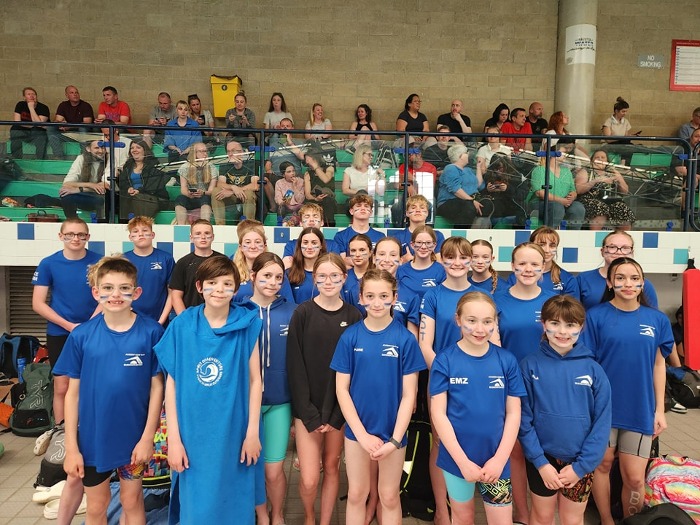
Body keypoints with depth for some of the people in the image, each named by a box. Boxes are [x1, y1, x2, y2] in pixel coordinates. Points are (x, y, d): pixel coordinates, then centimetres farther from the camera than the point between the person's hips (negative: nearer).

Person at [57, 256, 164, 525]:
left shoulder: (151, 332, -13)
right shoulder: (81, 335, -8)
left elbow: (156, 386, -8)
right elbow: (73, 392, -3)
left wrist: (148, 436, -8)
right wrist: (71, 446, -3)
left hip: (134, 437, -1)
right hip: (92, 438, 1)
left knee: (132, 502, 17)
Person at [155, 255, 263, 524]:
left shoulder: (247, 325, -6)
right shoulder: (181, 325, -6)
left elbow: (255, 379, -3)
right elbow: (172, 382, -2)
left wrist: (252, 432, -4)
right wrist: (173, 438, -5)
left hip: (234, 434, 0)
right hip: (192, 435, 0)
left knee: (233, 503, 15)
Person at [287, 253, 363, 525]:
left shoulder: (354, 316, -1)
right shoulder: (302, 313, -6)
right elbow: (295, 367, -8)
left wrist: (336, 416, -7)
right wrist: (310, 416, -12)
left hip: (340, 409, 2)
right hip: (307, 409, -1)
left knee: (332, 468, 11)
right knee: (309, 479, -2)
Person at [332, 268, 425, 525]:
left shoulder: (405, 339, -10)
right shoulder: (350, 336, -8)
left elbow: (409, 394, -8)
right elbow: (341, 389, -6)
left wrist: (394, 439, -12)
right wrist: (362, 434, -11)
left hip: (392, 431, -1)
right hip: (357, 430, 1)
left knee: (389, 497, 15)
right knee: (356, 494, 15)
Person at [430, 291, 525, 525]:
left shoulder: (507, 361, -5)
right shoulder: (445, 360, -10)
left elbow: (513, 413, -2)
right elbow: (438, 414, -10)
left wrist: (499, 458, -9)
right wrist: (463, 461, -13)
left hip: (496, 459, 1)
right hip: (456, 457, -1)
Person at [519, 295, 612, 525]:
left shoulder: (593, 369, -6)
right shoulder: (530, 365, -9)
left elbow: (602, 422, -5)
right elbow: (524, 418, -8)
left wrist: (581, 466, -9)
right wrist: (540, 462, -13)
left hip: (580, 462, 1)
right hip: (542, 459, -1)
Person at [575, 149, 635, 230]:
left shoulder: (613, 172, 24)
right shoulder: (585, 172, 13)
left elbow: (625, 191, 19)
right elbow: (578, 190, -4)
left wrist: (620, 180, 1)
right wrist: (596, 180, -13)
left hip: (613, 201, 4)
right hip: (592, 200, -4)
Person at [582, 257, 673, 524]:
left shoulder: (657, 319, 1)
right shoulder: (596, 316, -8)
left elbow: (658, 365, 6)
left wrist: (659, 410, 5)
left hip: (640, 409, 2)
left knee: (635, 478, 6)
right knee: (603, 464, 12)